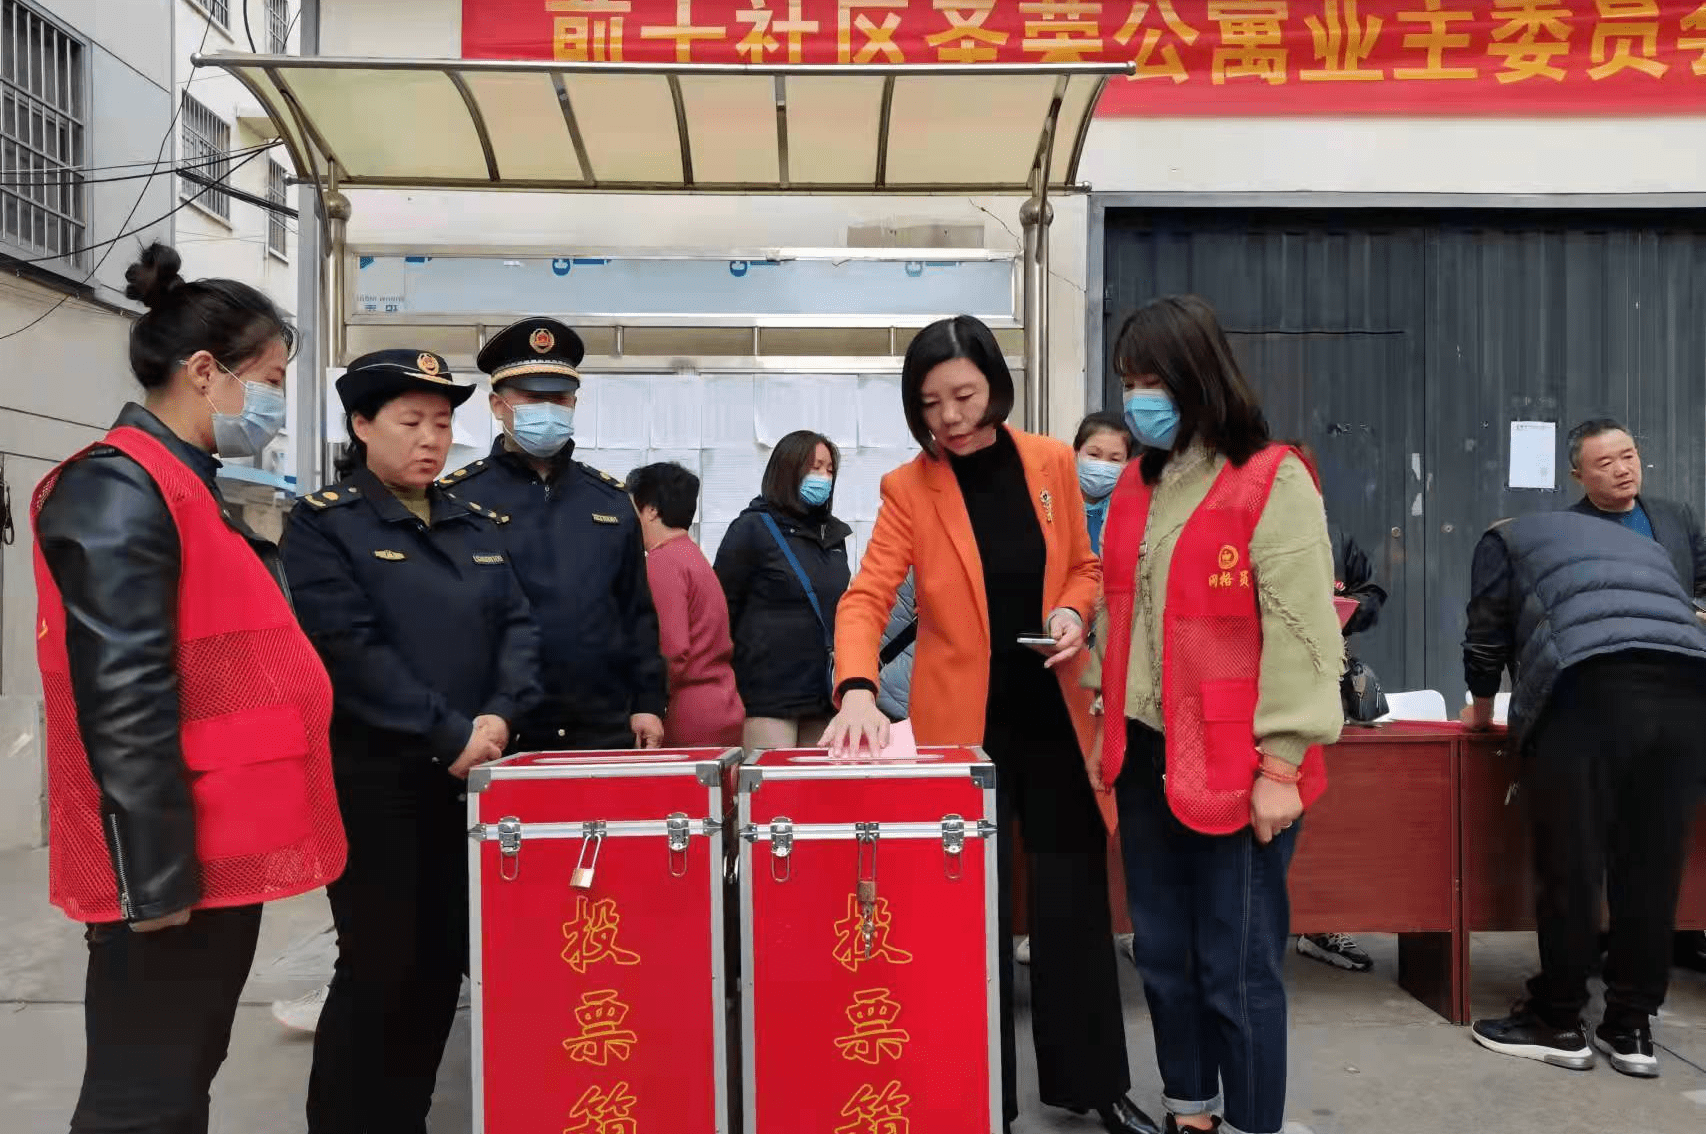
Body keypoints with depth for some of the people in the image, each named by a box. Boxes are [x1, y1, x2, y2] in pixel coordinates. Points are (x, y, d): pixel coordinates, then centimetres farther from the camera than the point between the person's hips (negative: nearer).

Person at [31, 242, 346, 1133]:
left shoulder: (191, 489, 14)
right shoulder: (118, 490, -16)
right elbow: (125, 701, -22)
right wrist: (158, 874, -21)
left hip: (220, 853, 10)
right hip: (176, 867, -9)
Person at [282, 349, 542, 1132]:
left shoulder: (477, 524, 12)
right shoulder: (323, 522, -5)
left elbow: (518, 627, 6)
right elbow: (352, 649, -16)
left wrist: (500, 717, -12)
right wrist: (450, 735, -18)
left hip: (467, 774, 6)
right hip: (370, 775, -5)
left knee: (444, 961, 12)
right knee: (380, 967, 1)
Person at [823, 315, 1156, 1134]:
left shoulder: (1051, 463, 0)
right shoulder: (908, 488, -8)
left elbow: (1082, 567, 12)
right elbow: (865, 598, -17)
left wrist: (1073, 612, -11)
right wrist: (857, 689, -34)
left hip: (1051, 709, 3)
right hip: (962, 718, -2)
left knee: (1076, 897, 11)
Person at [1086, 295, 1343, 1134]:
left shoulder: (1273, 481, -9)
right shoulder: (1137, 483, 12)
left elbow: (1299, 629, -13)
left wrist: (1280, 763, -16)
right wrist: (1109, 725, 14)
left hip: (1234, 764, -7)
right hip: (1146, 756, 7)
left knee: (1237, 966, 2)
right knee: (1164, 955, 16)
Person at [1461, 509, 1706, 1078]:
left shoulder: (1506, 537, 25)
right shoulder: (1643, 542, 38)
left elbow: (1487, 634, 21)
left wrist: (1481, 705, 38)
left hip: (1588, 685, -5)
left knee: (1569, 863, 3)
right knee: (1651, 867, 10)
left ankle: (1558, 1023, 13)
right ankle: (1631, 1028, 17)